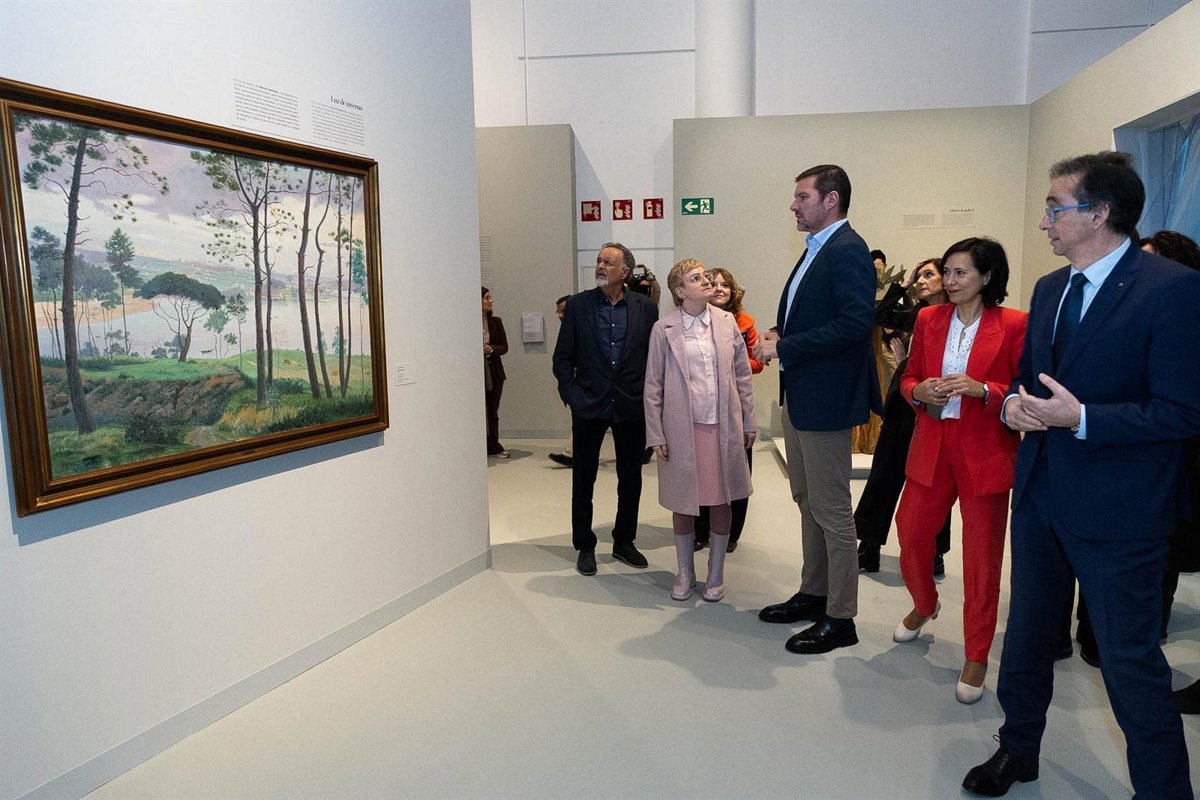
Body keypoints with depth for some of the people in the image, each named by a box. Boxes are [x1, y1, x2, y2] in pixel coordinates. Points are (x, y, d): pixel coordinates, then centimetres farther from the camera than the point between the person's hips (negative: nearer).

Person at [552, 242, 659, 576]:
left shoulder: (645, 307, 0)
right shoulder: (577, 304, -1)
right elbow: (562, 358, 1)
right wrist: (572, 395, -7)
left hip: (632, 407, 1)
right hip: (589, 406, -1)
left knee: (631, 478, 12)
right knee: (583, 479, 8)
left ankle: (624, 541, 30)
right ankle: (585, 546, 23)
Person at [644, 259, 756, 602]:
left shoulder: (727, 321, 3)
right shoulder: (663, 329, -3)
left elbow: (742, 374, 8)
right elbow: (653, 386, -1)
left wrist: (749, 422, 7)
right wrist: (656, 435, -4)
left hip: (723, 426, 2)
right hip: (683, 428, -2)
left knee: (721, 501, 9)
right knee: (683, 502, 10)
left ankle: (716, 574, 26)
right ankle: (685, 573, 28)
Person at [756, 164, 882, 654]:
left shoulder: (848, 251, -15)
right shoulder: (816, 250, 14)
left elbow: (855, 322, -26)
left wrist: (785, 349, -21)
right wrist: (778, 335, 3)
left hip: (825, 398, -10)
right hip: (798, 393, 10)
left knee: (831, 511, 0)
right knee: (807, 502, 19)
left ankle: (840, 619, 13)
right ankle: (813, 594, 34)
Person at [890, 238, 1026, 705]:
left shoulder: (1013, 325, -6)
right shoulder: (929, 320, 7)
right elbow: (908, 378, 13)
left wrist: (981, 389, -21)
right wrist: (920, 391, -9)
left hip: (986, 453, -4)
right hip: (932, 448, 4)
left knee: (982, 554, 4)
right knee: (911, 535, 9)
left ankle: (976, 657, 20)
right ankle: (924, 605, 42)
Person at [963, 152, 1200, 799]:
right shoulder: (1050, 288, 8)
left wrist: (1080, 419, -25)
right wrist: (1014, 403, -4)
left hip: (1115, 511, -7)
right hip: (1040, 495, 8)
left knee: (1130, 662, 4)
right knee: (1026, 636, 20)